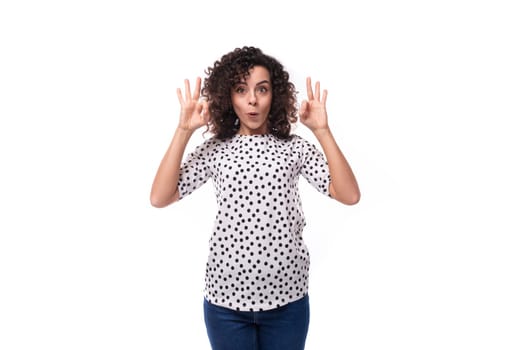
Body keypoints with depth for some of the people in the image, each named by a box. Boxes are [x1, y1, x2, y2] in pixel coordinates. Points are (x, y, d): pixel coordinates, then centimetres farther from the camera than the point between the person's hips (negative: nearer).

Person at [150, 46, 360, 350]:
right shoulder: (215, 149, 0)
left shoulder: (295, 147, 0)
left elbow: (350, 196, -10)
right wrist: (184, 131, -13)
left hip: (288, 298, 0)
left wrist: (322, 131, -15)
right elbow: (159, 198, -8)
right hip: (226, 298, 0)